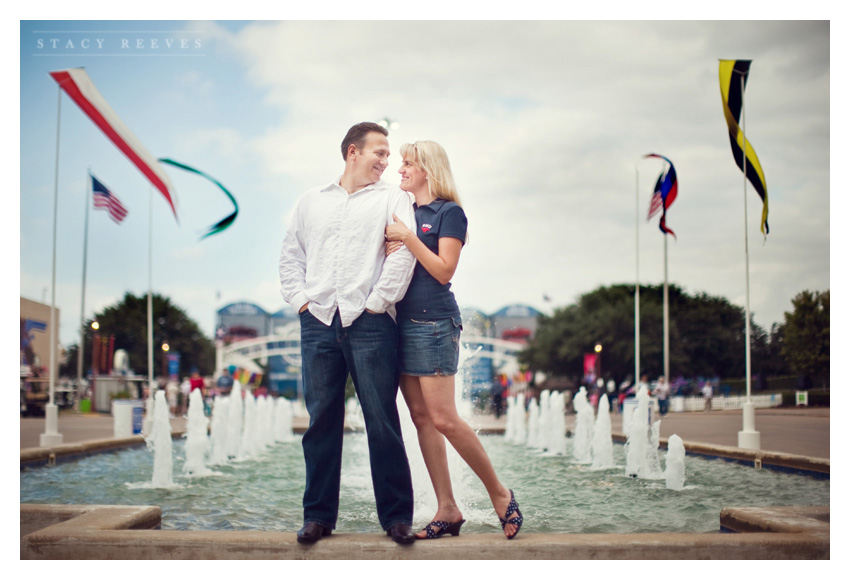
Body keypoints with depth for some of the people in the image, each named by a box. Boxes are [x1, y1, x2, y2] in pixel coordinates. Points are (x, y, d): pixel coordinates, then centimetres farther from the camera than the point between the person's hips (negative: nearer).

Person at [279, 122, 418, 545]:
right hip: (319, 321, 3)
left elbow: (403, 254, -2)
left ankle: (396, 515, 5)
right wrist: (299, 299, 7)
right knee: (321, 420, 3)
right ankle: (318, 515, 12)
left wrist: (378, 301, -7)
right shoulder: (311, 201, 20)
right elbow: (291, 255, 20)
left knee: (382, 420, -3)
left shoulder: (393, 199, 11)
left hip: (370, 323, -2)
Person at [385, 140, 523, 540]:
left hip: (434, 323, -7)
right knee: (420, 417, 4)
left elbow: (444, 271, -11)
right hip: (401, 322, 7)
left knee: (443, 418, -11)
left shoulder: (449, 212, -3)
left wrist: (408, 238, -14)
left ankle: (499, 493, 6)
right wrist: (391, 248, 0)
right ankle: (447, 509, 9)